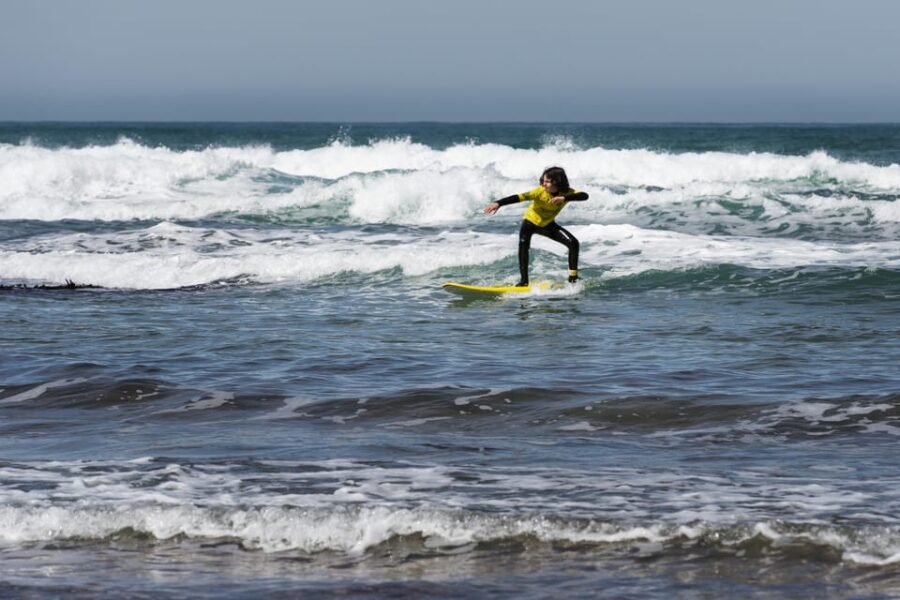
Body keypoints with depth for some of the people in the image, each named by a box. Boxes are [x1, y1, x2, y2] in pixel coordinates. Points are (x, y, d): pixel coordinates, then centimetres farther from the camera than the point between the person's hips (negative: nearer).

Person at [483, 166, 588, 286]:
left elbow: (584, 196, -37)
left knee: (573, 243, -13)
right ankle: (523, 281, -19)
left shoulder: (566, 193, -21)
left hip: (548, 225, 3)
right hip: (530, 222, -3)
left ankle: (573, 278, -1)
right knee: (523, 246, -29)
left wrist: (564, 198, -52)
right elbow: (520, 197, -41)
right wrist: (498, 203, -53)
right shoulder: (540, 191, -29)